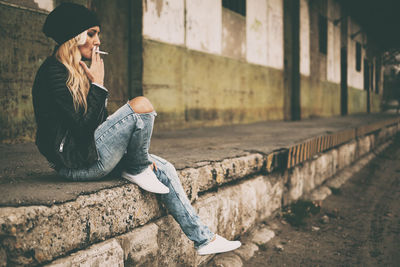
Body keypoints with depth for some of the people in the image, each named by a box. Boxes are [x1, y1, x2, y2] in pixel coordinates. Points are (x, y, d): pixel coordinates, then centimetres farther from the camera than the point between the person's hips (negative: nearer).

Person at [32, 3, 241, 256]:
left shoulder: (77, 70, 17)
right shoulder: (54, 72, -14)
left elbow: (98, 122, 17)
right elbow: (83, 125, -22)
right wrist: (98, 84, -13)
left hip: (90, 152, 10)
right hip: (75, 161, -10)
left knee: (165, 169, 4)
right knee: (142, 105, -22)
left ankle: (203, 239, 11)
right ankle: (137, 171, 0)